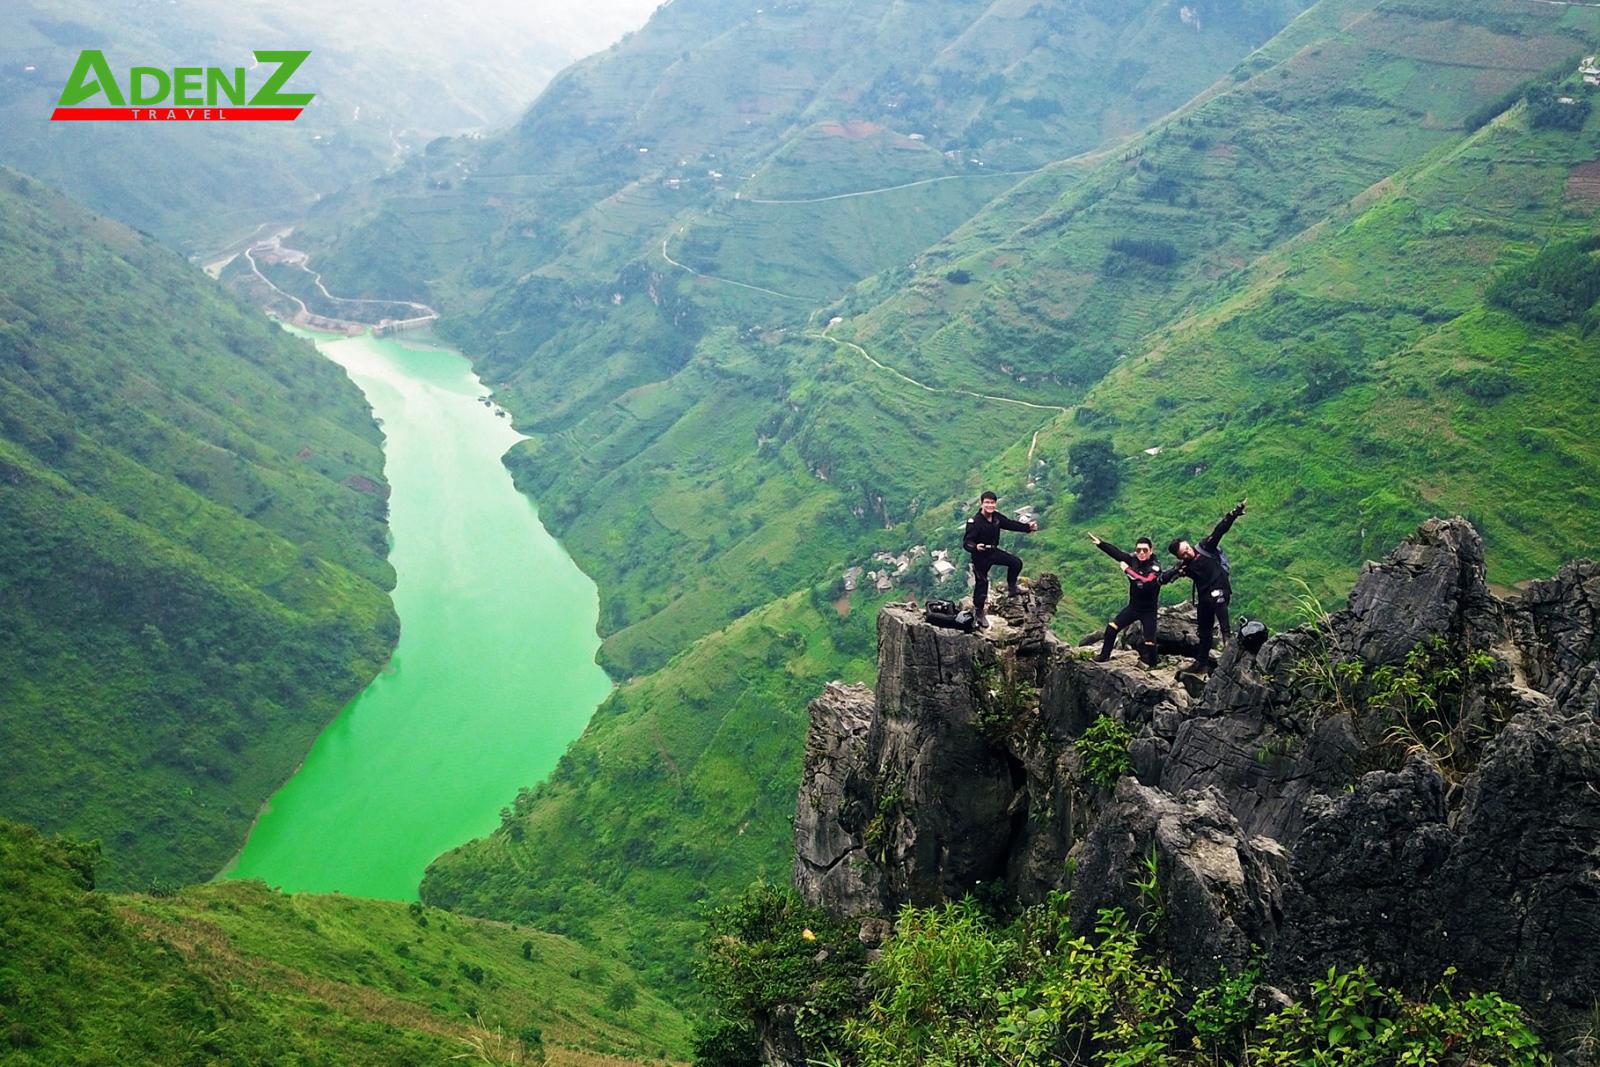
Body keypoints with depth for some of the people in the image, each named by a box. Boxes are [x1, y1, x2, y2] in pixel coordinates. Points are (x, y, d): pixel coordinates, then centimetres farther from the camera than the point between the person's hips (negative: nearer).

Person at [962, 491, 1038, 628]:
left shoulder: (997, 517, -8)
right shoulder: (974, 522, -29)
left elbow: (1010, 524, 8)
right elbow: (966, 542, -32)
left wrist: (1027, 527, 2)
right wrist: (975, 547, -53)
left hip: (994, 551, 7)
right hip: (980, 557, -7)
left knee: (1016, 563, 13)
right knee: (981, 583, 3)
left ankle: (1011, 587, 36)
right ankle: (978, 611, 21)